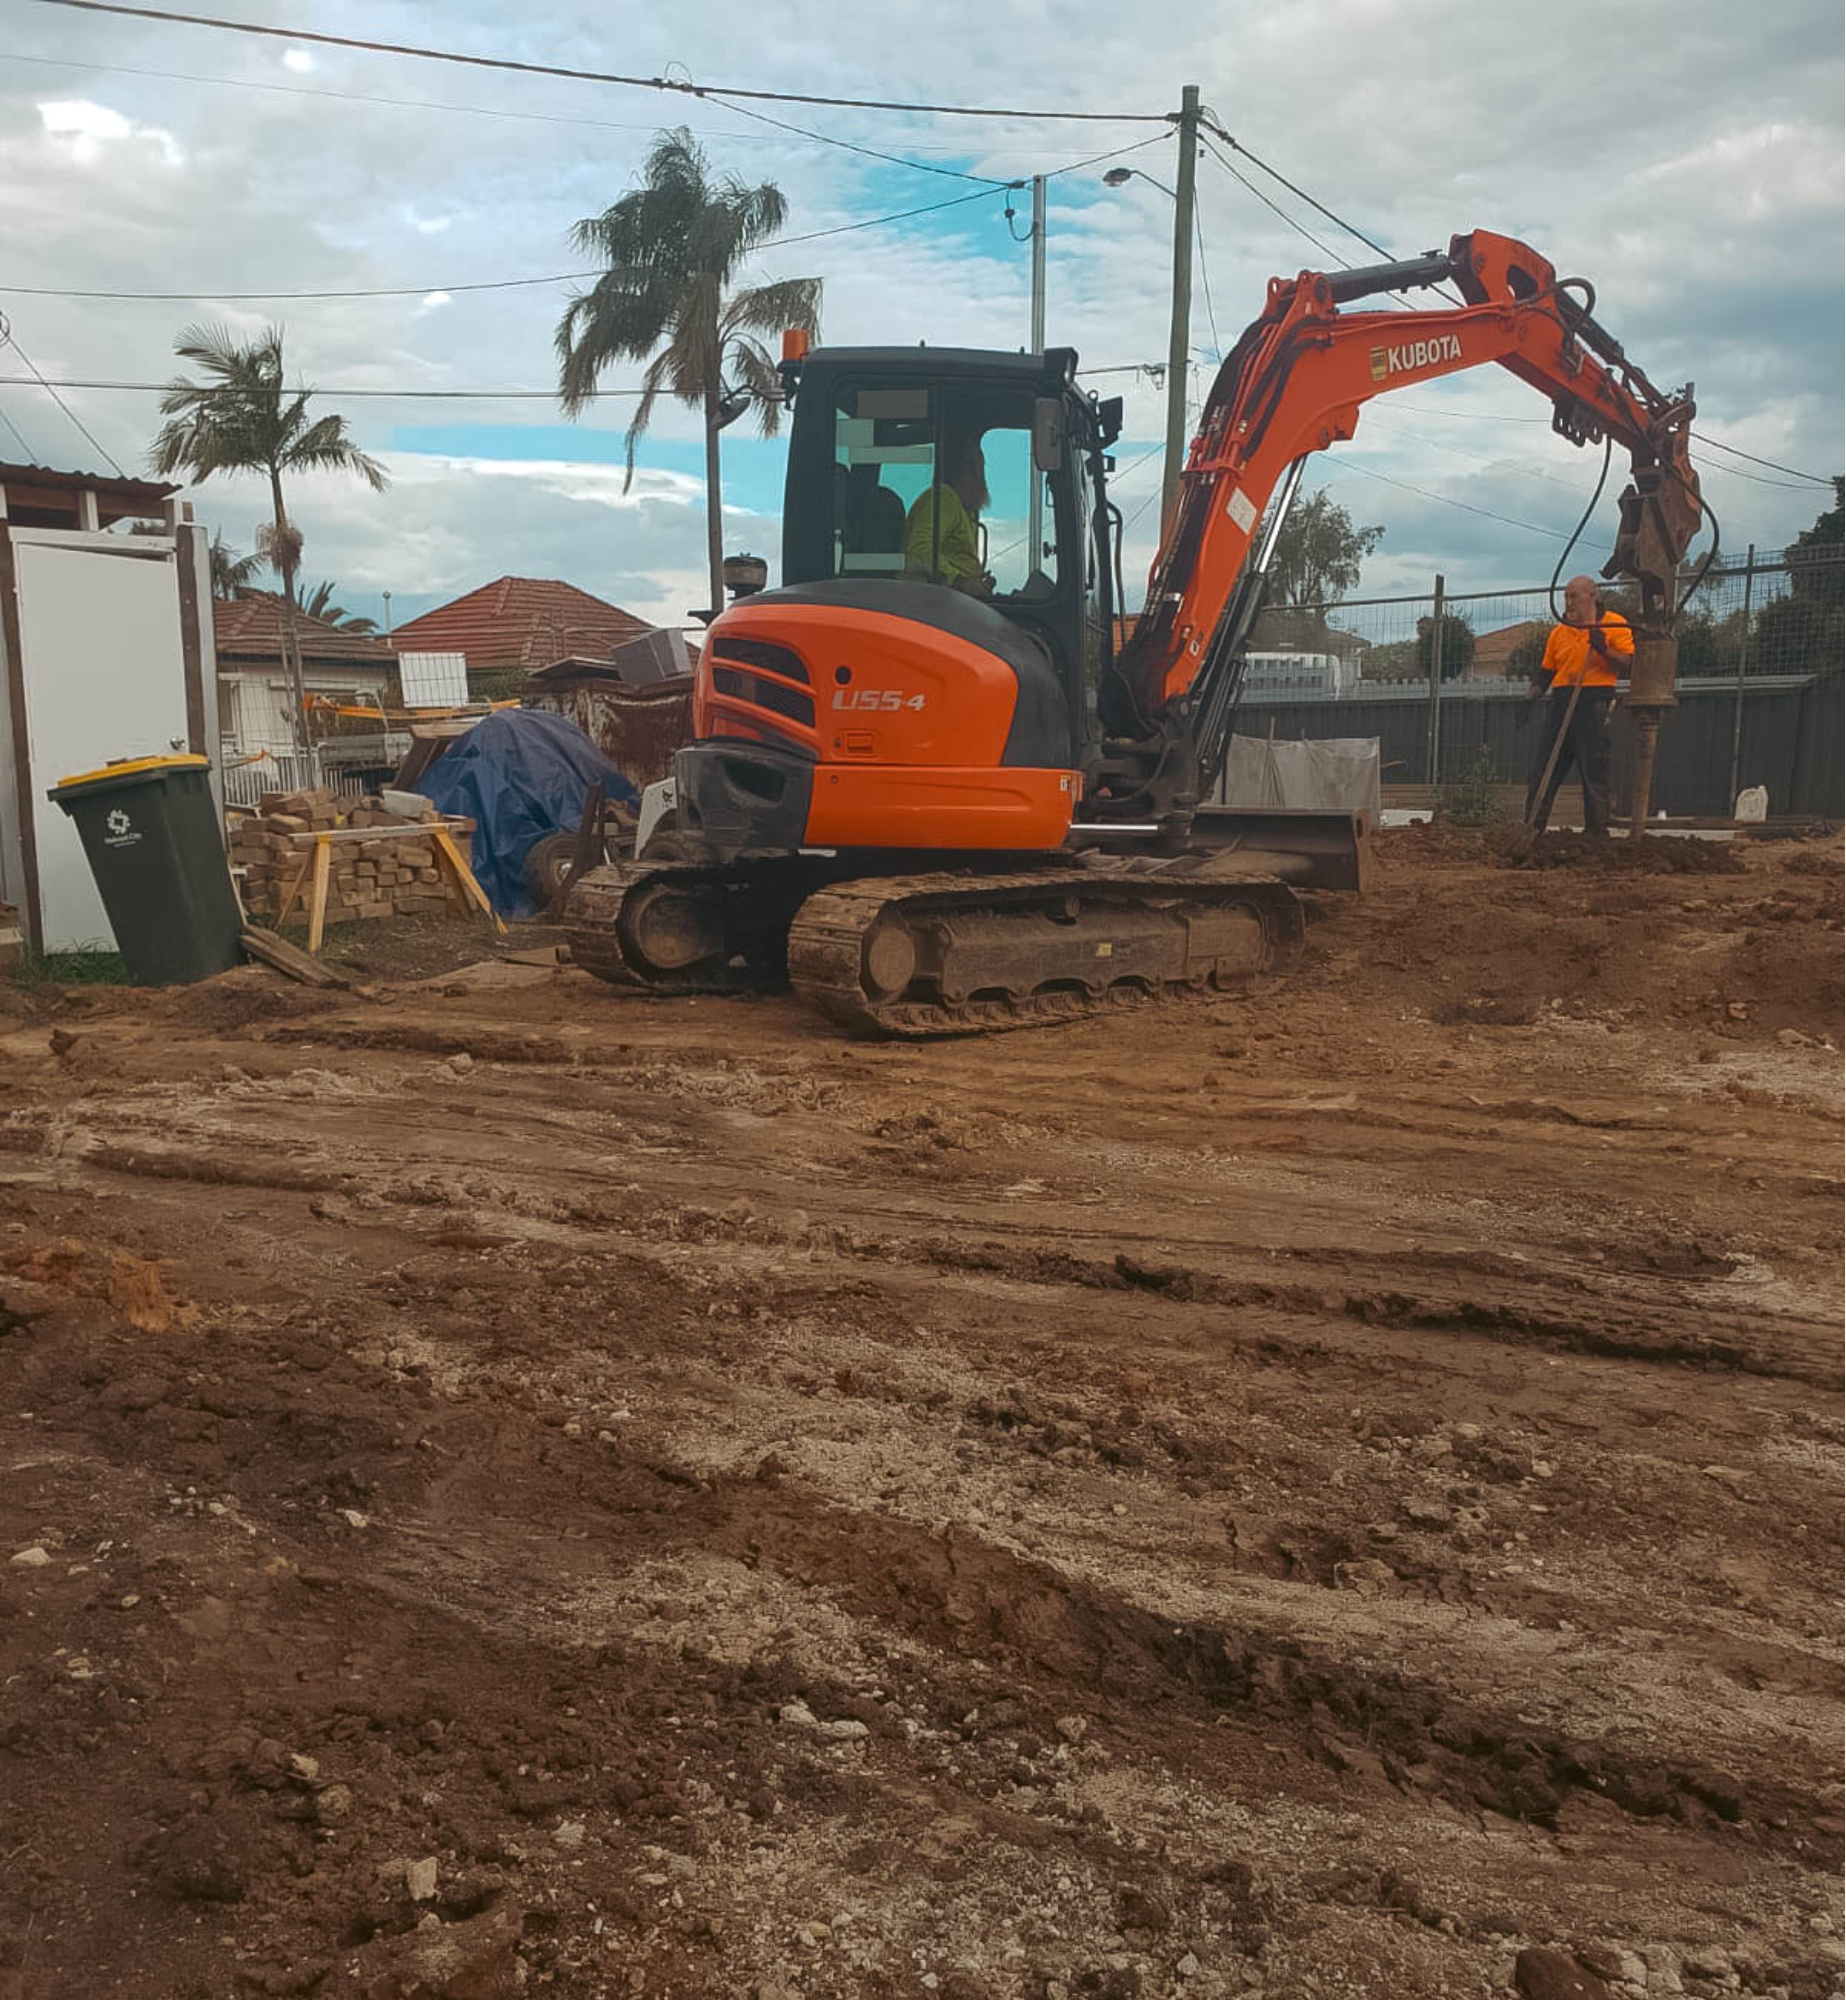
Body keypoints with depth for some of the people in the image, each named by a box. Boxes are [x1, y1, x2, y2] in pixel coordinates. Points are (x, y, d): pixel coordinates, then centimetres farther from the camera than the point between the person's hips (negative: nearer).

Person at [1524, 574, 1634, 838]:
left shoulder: (1615, 624, 3)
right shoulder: (1559, 631, 17)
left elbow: (1628, 665, -3)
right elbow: (1547, 672, 20)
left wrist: (1603, 649, -17)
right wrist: (1531, 697, 5)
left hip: (1593, 704, -5)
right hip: (1560, 703, 5)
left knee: (1594, 773, -4)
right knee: (1542, 769, 1)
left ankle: (1597, 832, 2)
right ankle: (1531, 829, 6)